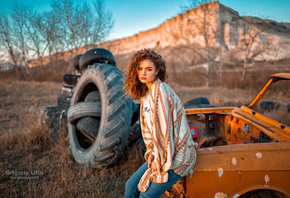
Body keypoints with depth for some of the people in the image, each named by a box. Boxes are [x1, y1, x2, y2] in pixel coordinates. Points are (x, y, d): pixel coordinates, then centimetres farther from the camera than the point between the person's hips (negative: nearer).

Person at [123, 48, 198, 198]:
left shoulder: (161, 91, -22)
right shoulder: (146, 93, 7)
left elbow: (164, 127, -22)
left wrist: (159, 159, -13)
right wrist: (152, 152, 3)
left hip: (177, 156, -8)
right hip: (161, 152, 8)